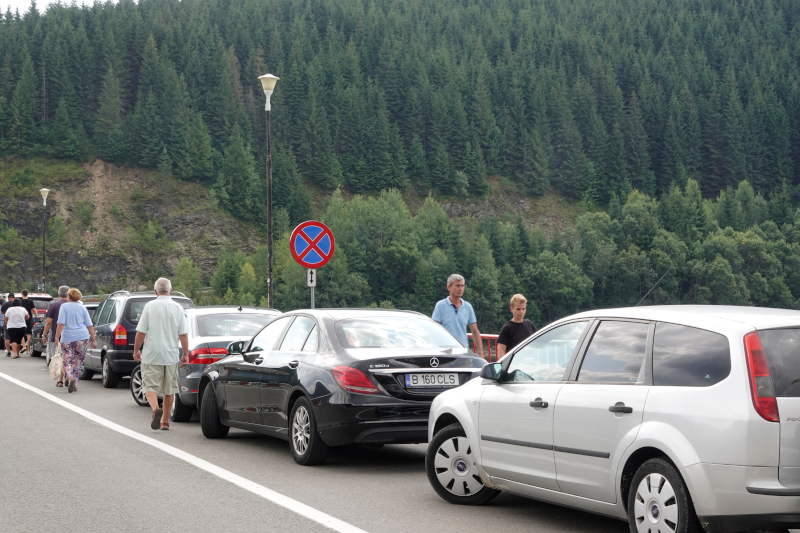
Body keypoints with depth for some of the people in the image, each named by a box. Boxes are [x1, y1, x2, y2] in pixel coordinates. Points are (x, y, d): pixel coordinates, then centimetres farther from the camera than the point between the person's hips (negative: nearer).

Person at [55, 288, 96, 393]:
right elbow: (89, 325, 7)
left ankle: (71, 378, -22)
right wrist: (93, 338, 11)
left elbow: (61, 323, -9)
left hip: (67, 338, -2)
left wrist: (57, 337, -7)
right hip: (82, 337, 2)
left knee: (68, 361, 2)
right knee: (78, 361, 12)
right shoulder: (82, 308, 10)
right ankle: (75, 383, 12)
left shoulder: (64, 306, 1)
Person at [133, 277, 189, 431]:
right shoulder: (177, 308, 0)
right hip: (171, 355, 2)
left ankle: (156, 409, -24)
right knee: (169, 390, 11)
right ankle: (165, 421, 17)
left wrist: (136, 350, 5)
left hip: (151, 355, -2)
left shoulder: (150, 306, -6)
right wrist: (185, 354, 7)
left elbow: (141, 332, -7)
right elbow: (183, 334, -1)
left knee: (150, 386, 2)